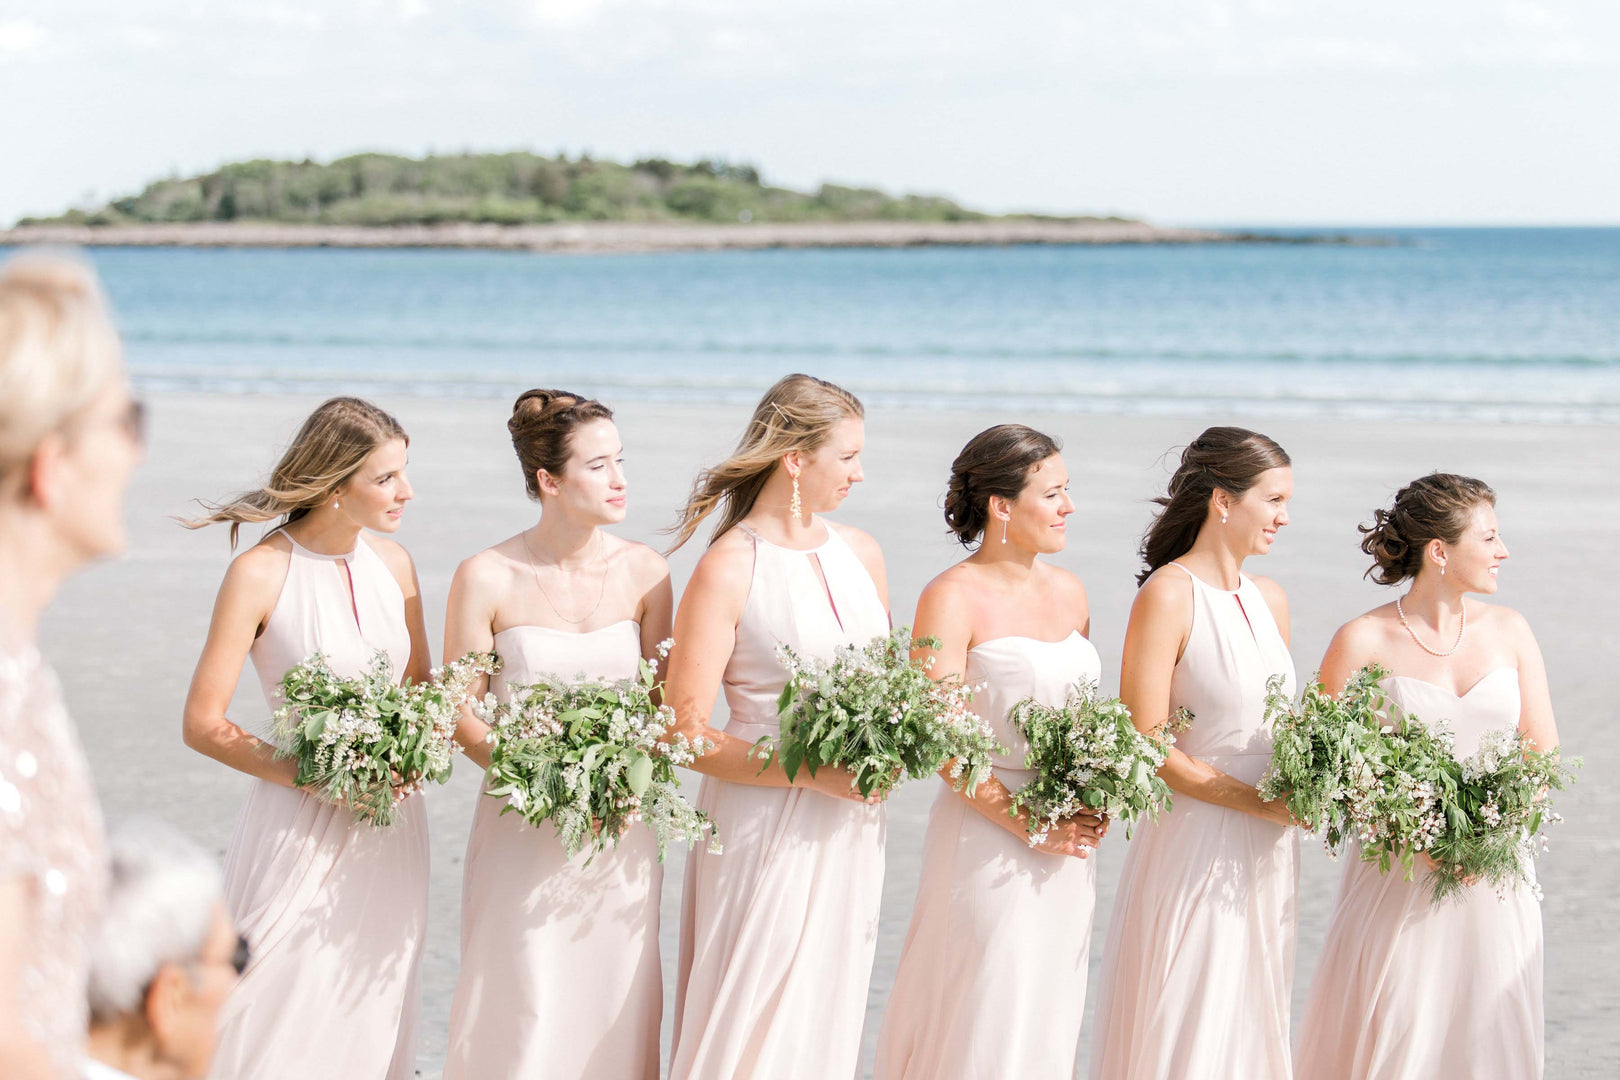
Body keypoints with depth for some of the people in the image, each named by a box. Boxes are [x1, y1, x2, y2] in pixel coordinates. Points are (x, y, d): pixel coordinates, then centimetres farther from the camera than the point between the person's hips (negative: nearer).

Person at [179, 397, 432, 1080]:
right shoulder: (261, 572, -13)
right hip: (302, 830, -5)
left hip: (389, 829, 5)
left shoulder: (392, 563, 3)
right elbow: (202, 724, -12)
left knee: (370, 1021, 11)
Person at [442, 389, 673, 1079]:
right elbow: (460, 714, -4)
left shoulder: (644, 571, 0)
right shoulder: (488, 578, -8)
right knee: (523, 1014, -1)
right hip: (525, 830, -3)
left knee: (614, 1004, 7)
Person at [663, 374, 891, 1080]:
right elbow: (686, 732, -14)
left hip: (852, 828, 6)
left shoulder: (859, 553, 9)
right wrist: (811, 772, -20)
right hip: (766, 826, -6)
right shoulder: (728, 571, -11)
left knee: (826, 1019, 11)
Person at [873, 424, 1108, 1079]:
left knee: (1049, 1020, 12)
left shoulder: (1069, 593, 10)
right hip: (988, 843, -6)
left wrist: (1093, 805, 2)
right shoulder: (952, 599, -10)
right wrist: (1025, 823, -17)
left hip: (1068, 849, 7)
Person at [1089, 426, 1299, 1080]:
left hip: (1267, 854, 7)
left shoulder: (1269, 600, 12)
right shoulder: (1168, 595, -11)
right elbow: (1145, 744, -16)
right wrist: (1261, 801, -16)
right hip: (1196, 849, -7)